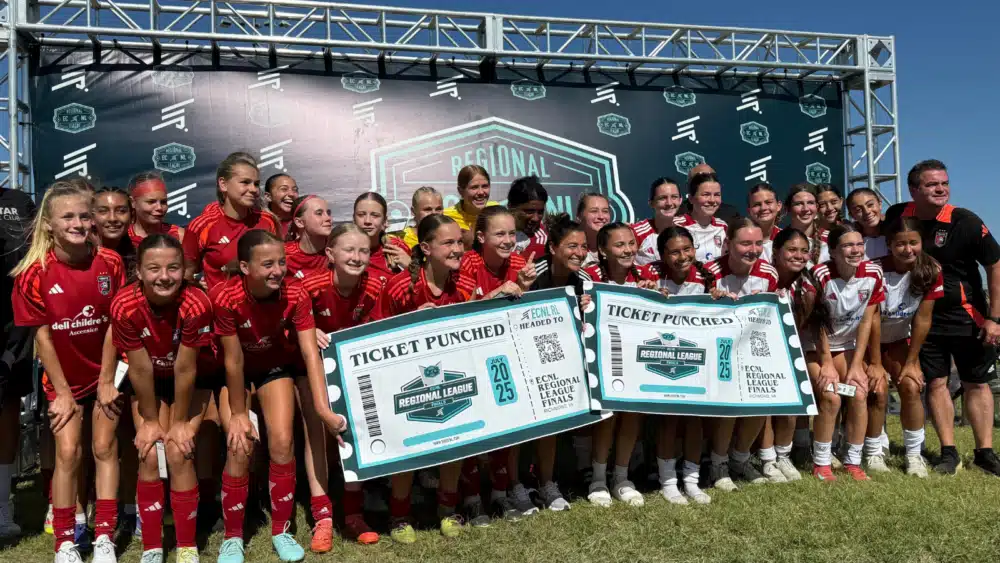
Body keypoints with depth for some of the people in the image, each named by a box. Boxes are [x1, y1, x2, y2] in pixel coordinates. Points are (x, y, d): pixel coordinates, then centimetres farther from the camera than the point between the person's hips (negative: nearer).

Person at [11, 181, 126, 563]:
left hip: (105, 371, 1)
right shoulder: (33, 273, -16)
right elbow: (42, 336, -11)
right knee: (68, 453, -3)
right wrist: (62, 392, -8)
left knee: (105, 448, 3)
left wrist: (107, 381, -6)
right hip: (63, 377, -1)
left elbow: (113, 324, -8)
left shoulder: (110, 263, -12)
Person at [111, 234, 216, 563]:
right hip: (149, 384, 2)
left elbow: (185, 369, -25)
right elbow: (140, 370, -19)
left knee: (179, 453, -14)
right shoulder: (125, 306, -28)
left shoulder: (196, 304, -33)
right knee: (149, 455, -10)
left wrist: (181, 422, -15)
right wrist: (149, 421, -10)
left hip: (192, 382, -2)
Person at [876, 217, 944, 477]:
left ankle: (914, 454, 0)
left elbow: (922, 319, -11)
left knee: (911, 386, -14)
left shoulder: (931, 271, -15)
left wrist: (911, 363, -9)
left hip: (898, 339, 3)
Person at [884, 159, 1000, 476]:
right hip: (924, 316, 2)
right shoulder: (898, 216, -5)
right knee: (936, 382, 3)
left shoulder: (965, 221, -14)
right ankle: (949, 453, 11)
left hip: (967, 315, -2)